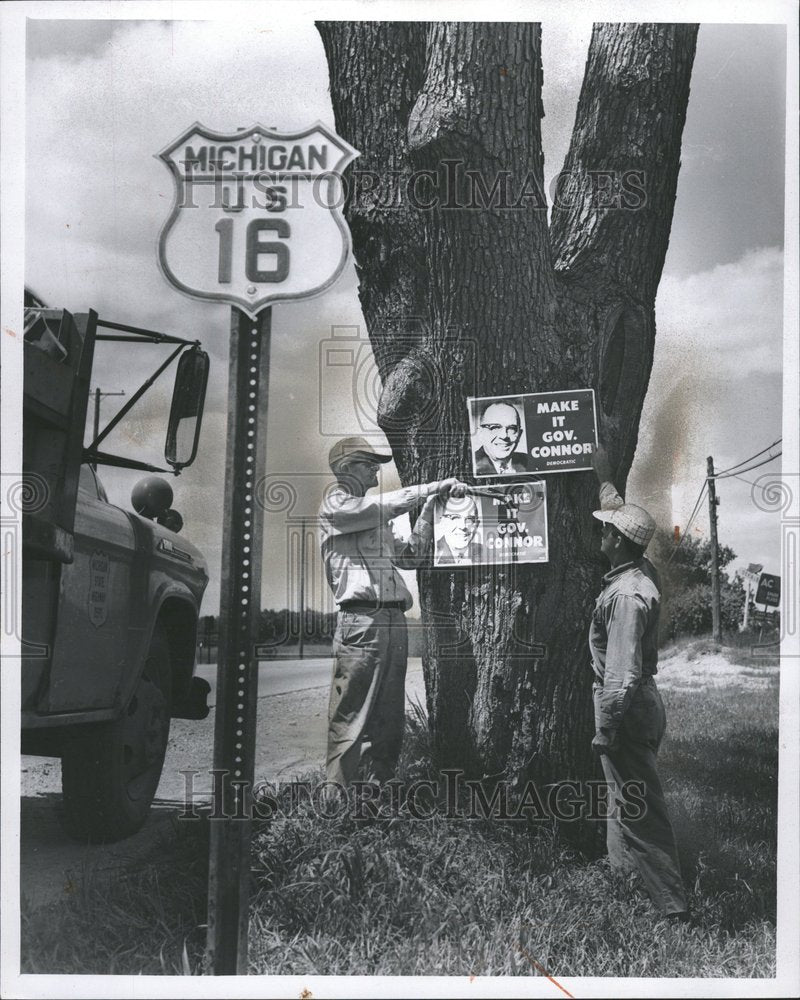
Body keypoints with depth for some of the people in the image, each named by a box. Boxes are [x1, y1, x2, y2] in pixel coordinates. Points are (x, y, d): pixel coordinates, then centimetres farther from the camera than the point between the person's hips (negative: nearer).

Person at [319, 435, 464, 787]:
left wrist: (429, 507, 21)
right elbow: (386, 504, -12)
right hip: (361, 621, -8)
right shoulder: (335, 505, 4)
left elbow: (411, 555, 26)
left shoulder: (375, 518, 28)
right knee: (351, 718, -9)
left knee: (389, 719, 8)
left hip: (394, 622, 8)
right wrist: (434, 487, -6)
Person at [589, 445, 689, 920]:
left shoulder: (627, 594, -25)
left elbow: (622, 672, -27)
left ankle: (673, 903, 2)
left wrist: (606, 727, -22)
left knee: (639, 808, -3)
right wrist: (606, 478, 32)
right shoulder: (643, 572, 3)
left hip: (629, 709, -10)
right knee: (627, 795, 24)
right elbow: (623, 515, 23)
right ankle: (624, 865, 40)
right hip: (644, 700, 10)